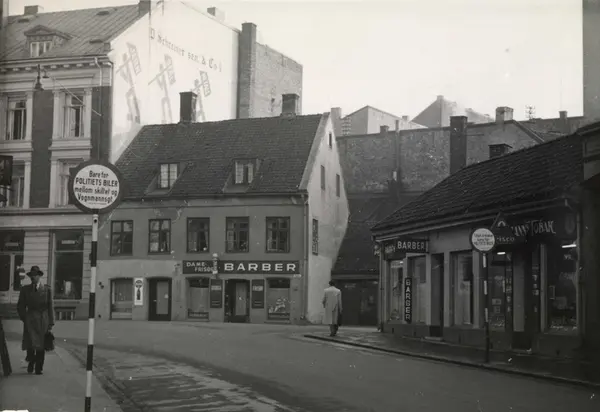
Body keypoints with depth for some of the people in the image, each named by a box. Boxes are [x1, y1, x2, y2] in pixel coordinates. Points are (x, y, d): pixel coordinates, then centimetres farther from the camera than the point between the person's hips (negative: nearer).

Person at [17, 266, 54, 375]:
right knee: (30, 344, -11)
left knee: (41, 346, -1)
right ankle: (31, 362, 14)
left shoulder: (47, 289, 6)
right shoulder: (25, 290, 8)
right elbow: (20, 306, 14)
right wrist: (24, 318, 3)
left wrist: (51, 323, -1)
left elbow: (50, 307, 5)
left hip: (43, 320, 0)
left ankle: (39, 368, 8)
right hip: (30, 320, 0)